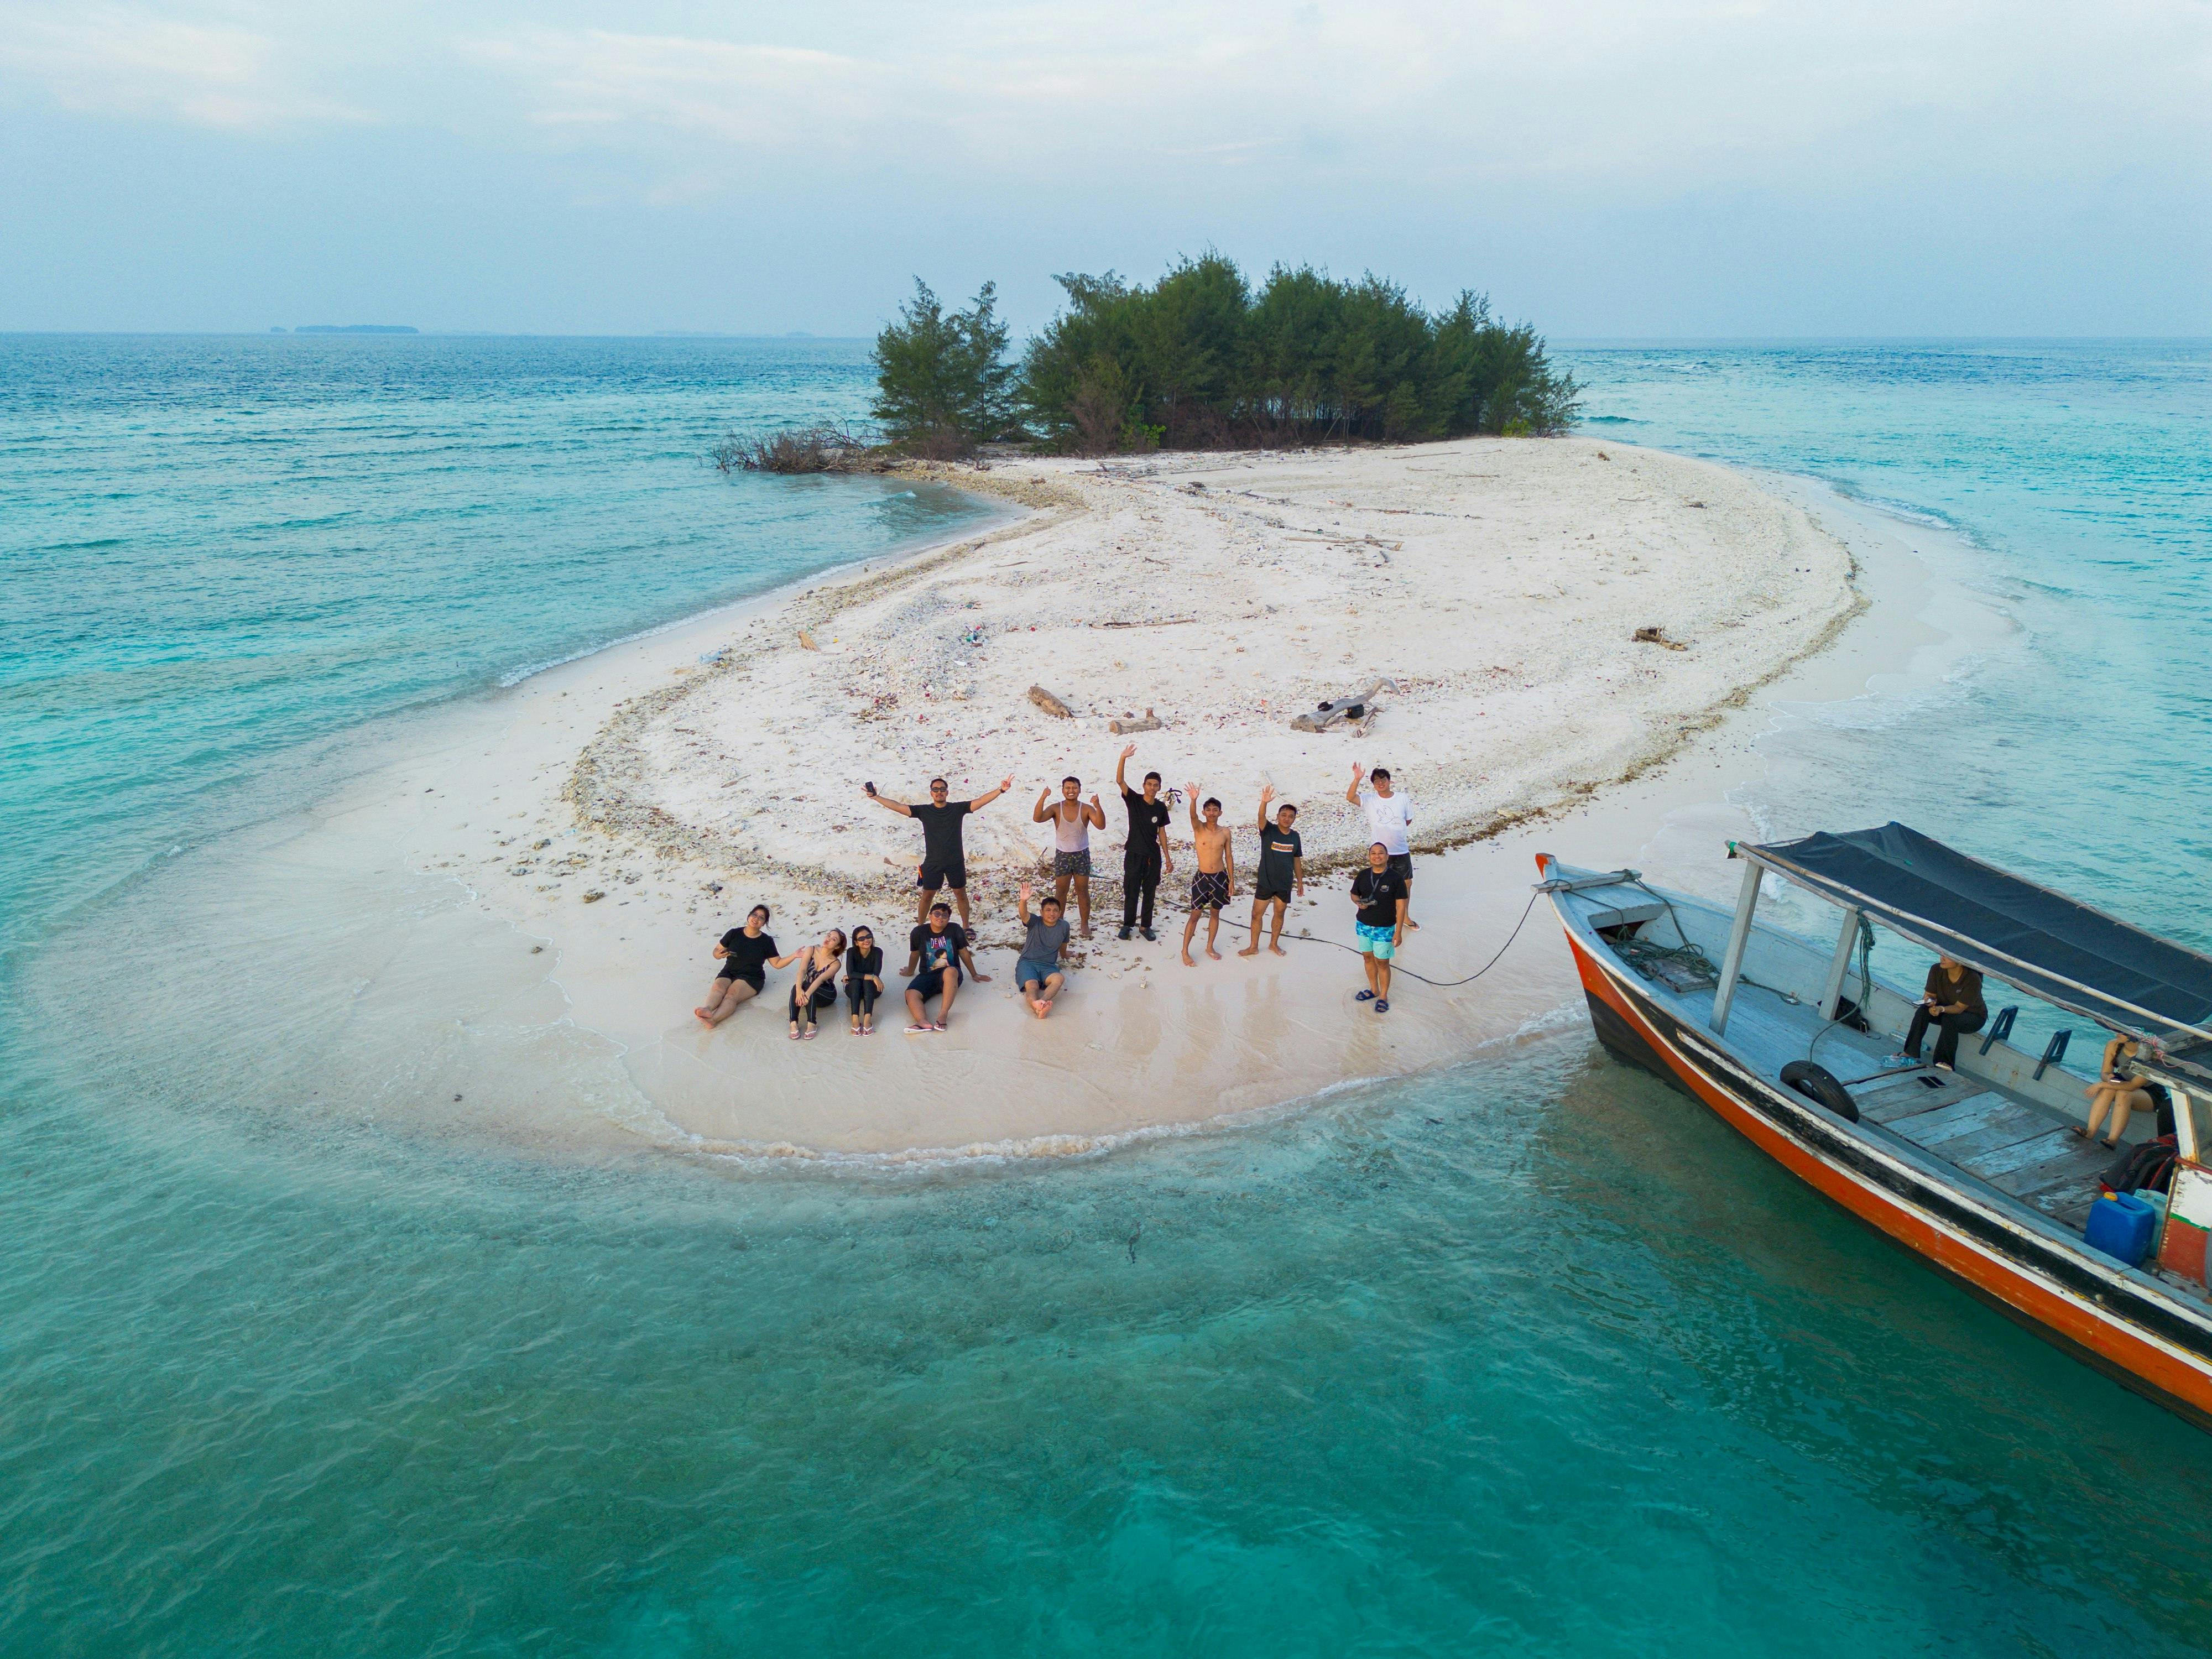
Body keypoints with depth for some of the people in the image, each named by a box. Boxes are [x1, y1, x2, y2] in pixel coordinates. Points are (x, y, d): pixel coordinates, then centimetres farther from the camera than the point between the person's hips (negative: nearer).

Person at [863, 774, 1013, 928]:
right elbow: (898, 807, -8)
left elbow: (980, 801, -11)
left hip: (956, 862, 0)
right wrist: (876, 797, -16)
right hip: (932, 863, 0)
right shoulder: (924, 810, -3)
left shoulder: (958, 808, -4)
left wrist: (1001, 790, -23)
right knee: (927, 896, 8)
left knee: (961, 894, 11)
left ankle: (966, 926, 26)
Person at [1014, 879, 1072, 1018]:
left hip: (1048, 966, 2)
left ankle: (1042, 1002, -58)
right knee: (1032, 986, -34)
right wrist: (1024, 901, -48)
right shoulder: (1035, 922, -3)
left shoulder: (1064, 926, 4)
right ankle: (1036, 1005, -67)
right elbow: (1023, 914, -26)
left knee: (1059, 978, -34)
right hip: (1028, 962, -2)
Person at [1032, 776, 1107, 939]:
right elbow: (1037, 819, -24)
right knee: (1061, 891, 8)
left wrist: (1098, 806, -38)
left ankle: (1085, 924, 18)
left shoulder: (1087, 808, -10)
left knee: (1083, 891, 7)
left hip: (1082, 855, 0)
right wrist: (1042, 798, -36)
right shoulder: (1056, 808, -9)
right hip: (1062, 855, 0)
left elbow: (1101, 825, -23)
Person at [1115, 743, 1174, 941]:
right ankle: (1127, 924, 23)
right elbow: (1120, 781, -21)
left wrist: (1168, 858, 7)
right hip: (1134, 855, -2)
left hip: (1153, 857, 3)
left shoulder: (1161, 807, 1)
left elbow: (1162, 832, 8)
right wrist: (1123, 758, -35)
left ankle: (1145, 926, 24)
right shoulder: (1134, 800, -8)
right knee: (1131, 892, 6)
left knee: (1149, 893, 11)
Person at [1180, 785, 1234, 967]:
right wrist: (1194, 800, -51)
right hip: (1202, 877, -3)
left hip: (1220, 877, 3)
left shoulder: (1225, 832, 1)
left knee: (1215, 913, 15)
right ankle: (1185, 951, 11)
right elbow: (1193, 816, -30)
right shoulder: (1199, 828, -8)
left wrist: (1232, 880, 4)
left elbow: (1229, 856, 6)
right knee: (1195, 915, 1)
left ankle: (1210, 947, 30)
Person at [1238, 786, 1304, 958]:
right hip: (1265, 882, -3)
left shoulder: (1295, 836, -1)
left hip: (1285, 884, 3)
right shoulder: (1269, 831, -12)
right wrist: (1264, 802, -53)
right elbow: (1261, 818, -34)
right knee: (1256, 914, 5)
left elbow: (1297, 860, 9)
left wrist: (1300, 881, 11)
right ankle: (1253, 947, 21)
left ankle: (1274, 944, 36)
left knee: (1279, 914, 16)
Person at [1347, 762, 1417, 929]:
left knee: (1407, 883, 13)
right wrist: (1357, 779, -38)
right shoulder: (1369, 799, -9)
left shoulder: (1402, 798, -4)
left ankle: (1405, 917, 32)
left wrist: (1392, 830, 10)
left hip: (1402, 851, 2)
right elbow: (1350, 797, -26)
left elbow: (1409, 820, 11)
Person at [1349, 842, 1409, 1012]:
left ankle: (1383, 996, 21)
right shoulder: (1363, 876, -2)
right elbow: (1354, 895, 13)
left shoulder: (1396, 878, -14)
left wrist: (1399, 932, -13)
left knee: (1382, 963, 4)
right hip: (1364, 926, 4)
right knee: (1368, 958, 17)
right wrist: (1358, 902, -12)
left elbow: (1401, 906, -11)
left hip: (1384, 929, -4)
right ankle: (1374, 990, 36)